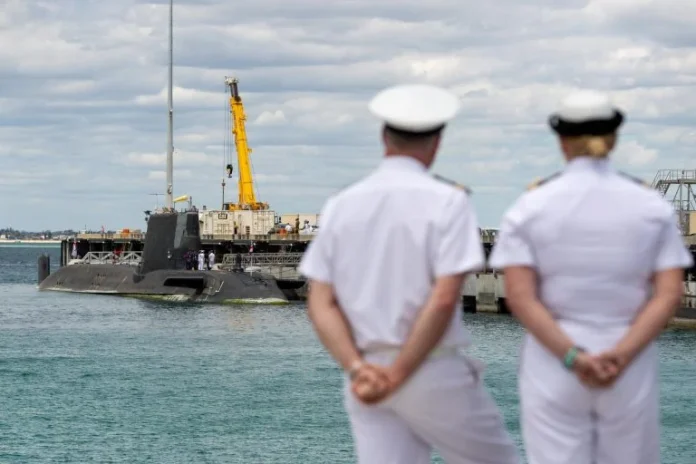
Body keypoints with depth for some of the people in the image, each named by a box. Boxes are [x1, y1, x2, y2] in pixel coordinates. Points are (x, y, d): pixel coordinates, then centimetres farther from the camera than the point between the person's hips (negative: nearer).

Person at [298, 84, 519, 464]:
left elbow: (320, 304, 1)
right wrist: (398, 375, -15)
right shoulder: (448, 202, -8)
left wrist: (358, 370, -9)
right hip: (434, 375, -4)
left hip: (367, 381, 4)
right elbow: (444, 298, -18)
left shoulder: (340, 206, 7)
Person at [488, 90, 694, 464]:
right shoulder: (652, 206, 0)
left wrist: (573, 359, -19)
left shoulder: (530, 208, -3)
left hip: (554, 365, -1)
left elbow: (519, 297, -13)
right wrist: (619, 358, -18)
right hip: (629, 370, 1)